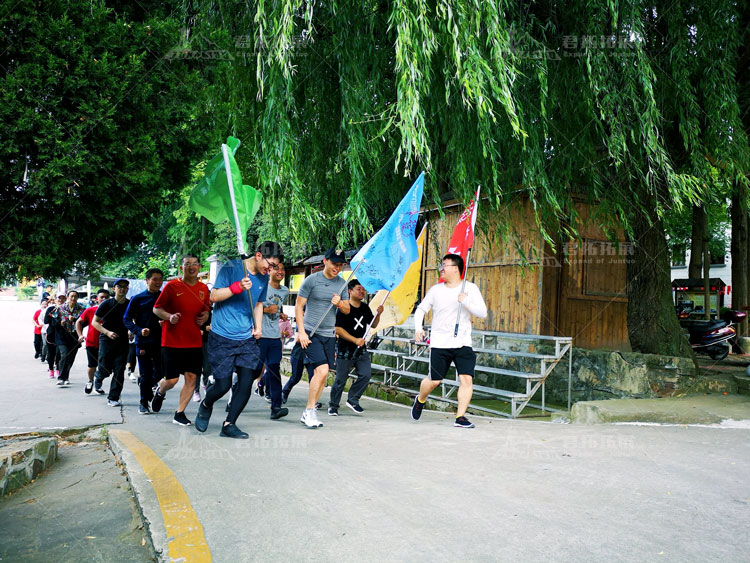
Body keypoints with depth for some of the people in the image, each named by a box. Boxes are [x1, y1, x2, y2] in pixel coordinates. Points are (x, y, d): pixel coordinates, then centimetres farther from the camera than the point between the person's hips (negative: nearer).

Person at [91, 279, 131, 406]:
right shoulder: (107, 303, -4)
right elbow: (94, 322, 0)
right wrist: (107, 332, -15)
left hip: (123, 341, 2)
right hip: (106, 340, -2)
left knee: (119, 371, -3)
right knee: (105, 369, 0)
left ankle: (113, 398, 5)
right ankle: (98, 378, 36)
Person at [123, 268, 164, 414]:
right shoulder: (138, 299, 2)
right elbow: (126, 319, 1)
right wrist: (139, 330, -14)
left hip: (161, 342, 2)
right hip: (143, 342, -2)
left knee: (159, 373, 2)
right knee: (146, 375, 0)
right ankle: (144, 403, 16)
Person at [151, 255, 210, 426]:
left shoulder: (204, 288, 7)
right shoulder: (172, 286, -5)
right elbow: (156, 309, 0)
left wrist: (205, 317, -1)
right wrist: (169, 316, -19)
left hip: (194, 342, 4)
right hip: (172, 341, -4)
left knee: (191, 378, 0)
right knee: (172, 380, -2)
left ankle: (179, 413, 13)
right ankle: (160, 392, 34)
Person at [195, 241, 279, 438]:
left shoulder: (263, 278, 9)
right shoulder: (230, 267, -9)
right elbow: (214, 297, -12)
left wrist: (258, 327, 10)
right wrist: (237, 287, -26)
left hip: (247, 338, 5)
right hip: (222, 338, -5)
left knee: (246, 382, -3)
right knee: (223, 385, -3)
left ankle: (229, 424, 12)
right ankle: (205, 405, 30)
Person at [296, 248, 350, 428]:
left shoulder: (342, 284, 10)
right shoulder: (311, 280, -5)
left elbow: (347, 310, 15)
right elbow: (298, 306, -4)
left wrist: (340, 304, -8)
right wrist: (301, 332, -12)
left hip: (329, 335, 6)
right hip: (310, 332, -6)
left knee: (322, 374, 5)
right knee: (322, 370, -19)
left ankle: (308, 414, 16)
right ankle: (309, 411, -7)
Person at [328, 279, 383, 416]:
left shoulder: (365, 308, 9)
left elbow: (373, 325, 18)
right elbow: (338, 329, -16)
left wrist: (378, 314, -1)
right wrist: (355, 340, -22)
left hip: (361, 350, 6)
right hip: (345, 350, -6)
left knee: (366, 374, -9)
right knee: (341, 380, 2)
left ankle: (353, 400, 8)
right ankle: (333, 406, 19)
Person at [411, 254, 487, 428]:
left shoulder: (470, 288, 2)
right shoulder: (436, 289, 7)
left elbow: (483, 313, -5)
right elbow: (421, 309, 15)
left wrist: (466, 302, -19)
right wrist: (418, 328, 0)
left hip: (462, 343, 0)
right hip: (439, 343, 1)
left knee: (466, 378, -14)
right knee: (434, 380, 3)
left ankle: (460, 417, -6)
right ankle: (420, 400, 33)